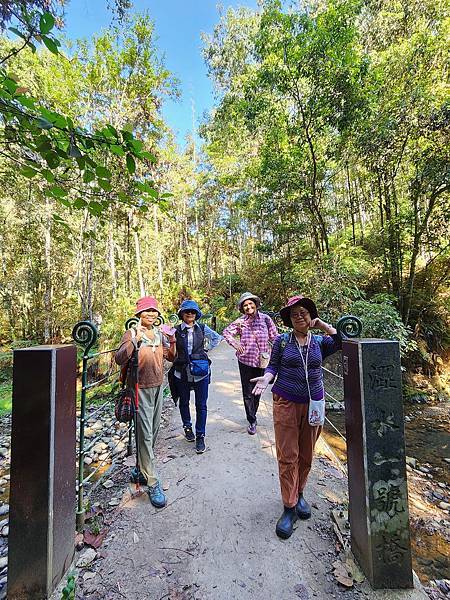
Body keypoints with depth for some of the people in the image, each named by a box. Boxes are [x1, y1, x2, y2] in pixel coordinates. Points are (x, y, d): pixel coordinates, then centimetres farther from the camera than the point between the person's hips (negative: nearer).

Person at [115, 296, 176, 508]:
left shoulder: (159, 333, 5)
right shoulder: (132, 333, -11)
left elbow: (171, 357, 11)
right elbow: (119, 358, -22)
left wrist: (172, 339, -5)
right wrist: (136, 339, -31)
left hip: (158, 387, 6)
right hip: (141, 389, -6)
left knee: (153, 433, 17)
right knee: (145, 435, -1)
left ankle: (140, 471, 37)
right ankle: (153, 484, 11)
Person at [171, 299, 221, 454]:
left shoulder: (202, 328, -1)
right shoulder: (176, 330, -4)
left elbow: (217, 338, 14)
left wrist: (207, 349, 7)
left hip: (201, 373, 0)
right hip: (182, 373, 1)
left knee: (201, 405, 4)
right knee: (184, 402, 19)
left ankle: (200, 436, 20)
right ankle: (187, 427, 43)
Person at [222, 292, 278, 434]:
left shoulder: (265, 318, -5)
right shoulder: (240, 321, -4)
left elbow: (274, 336, 1)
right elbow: (226, 332, 6)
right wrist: (235, 344, -8)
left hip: (261, 361, 1)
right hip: (245, 361, -1)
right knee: (248, 392, 5)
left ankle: (253, 414, 40)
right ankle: (252, 421, 21)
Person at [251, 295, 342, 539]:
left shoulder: (320, 341, 3)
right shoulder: (282, 340, -2)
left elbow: (342, 342, -11)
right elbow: (273, 365, -2)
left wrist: (322, 324, -8)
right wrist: (266, 379, -20)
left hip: (313, 404, 3)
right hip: (286, 403, -2)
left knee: (306, 455, 17)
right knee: (287, 456, 2)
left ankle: (299, 494, 39)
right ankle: (289, 507, 19)